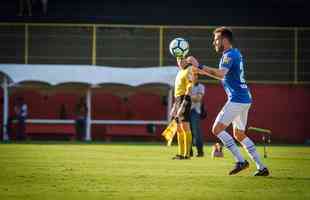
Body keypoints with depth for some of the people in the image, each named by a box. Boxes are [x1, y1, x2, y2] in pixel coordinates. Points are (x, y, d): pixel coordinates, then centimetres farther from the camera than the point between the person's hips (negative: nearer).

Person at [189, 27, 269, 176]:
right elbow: (223, 76, 30)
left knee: (217, 129, -10)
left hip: (237, 100, -10)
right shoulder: (235, 54, 19)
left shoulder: (230, 55, -12)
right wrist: (203, 72, 28)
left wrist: (199, 66, -27)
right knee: (239, 135, 16)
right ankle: (261, 167, 12)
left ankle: (240, 161, -13)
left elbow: (221, 74, -30)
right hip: (245, 98, 10)